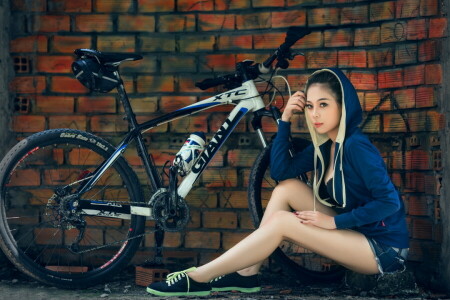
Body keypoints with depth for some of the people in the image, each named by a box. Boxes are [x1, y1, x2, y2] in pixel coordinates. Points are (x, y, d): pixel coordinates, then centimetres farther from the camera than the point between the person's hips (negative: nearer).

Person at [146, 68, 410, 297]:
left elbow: (389, 201, -24)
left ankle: (198, 279, -11)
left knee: (281, 221, -18)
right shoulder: (326, 145, 5)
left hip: (383, 249, -8)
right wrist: (286, 119, -6)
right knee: (287, 187, -3)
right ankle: (246, 274, -3)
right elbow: (280, 170, 0)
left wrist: (334, 221, -22)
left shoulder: (355, 146, -19)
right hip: (355, 234, 8)